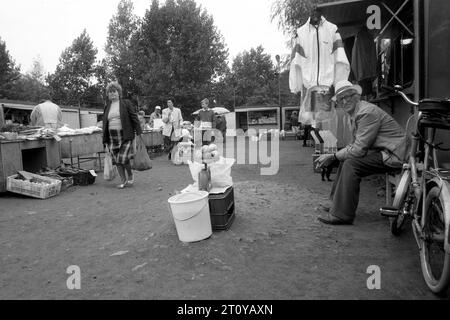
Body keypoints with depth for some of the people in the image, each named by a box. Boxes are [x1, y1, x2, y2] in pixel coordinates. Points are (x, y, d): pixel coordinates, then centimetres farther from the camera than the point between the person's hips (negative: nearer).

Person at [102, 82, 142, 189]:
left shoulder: (126, 103, 1)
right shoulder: (107, 107, 15)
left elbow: (134, 118, -1)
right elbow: (105, 123, 18)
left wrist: (138, 133, -8)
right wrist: (105, 139, 15)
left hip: (125, 136, -5)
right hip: (112, 137, 5)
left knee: (123, 158, -12)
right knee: (117, 160, 4)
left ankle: (130, 176, 14)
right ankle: (123, 181, 16)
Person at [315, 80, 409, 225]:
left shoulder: (367, 112, -19)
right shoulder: (356, 114, 13)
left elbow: (359, 149, -23)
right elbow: (354, 144, 14)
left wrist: (333, 156, -13)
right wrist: (332, 156, 0)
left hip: (393, 155, -10)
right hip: (382, 152, 10)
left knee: (351, 164, -22)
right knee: (345, 161, 9)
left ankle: (342, 214, -16)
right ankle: (338, 204, 16)